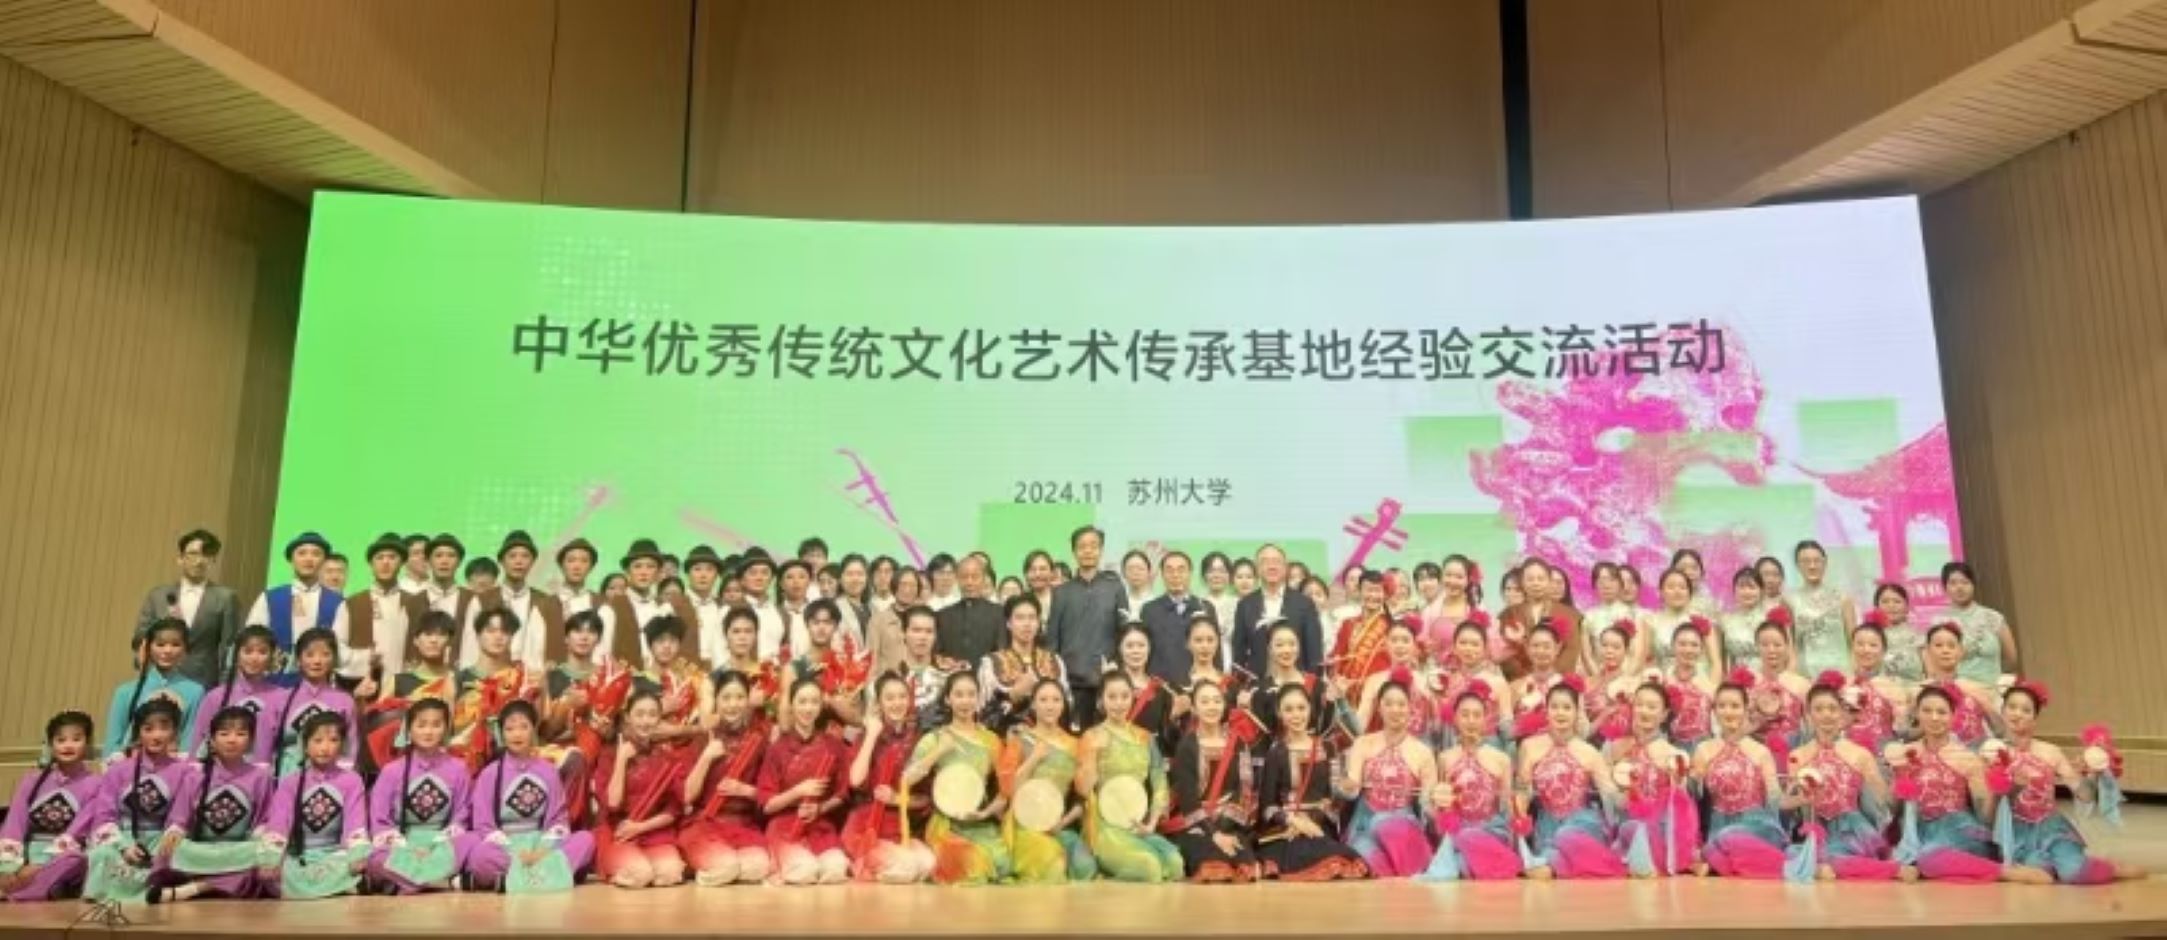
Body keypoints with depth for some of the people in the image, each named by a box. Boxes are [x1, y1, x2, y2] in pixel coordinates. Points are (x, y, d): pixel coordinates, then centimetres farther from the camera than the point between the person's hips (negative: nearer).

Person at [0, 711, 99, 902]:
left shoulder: (95, 784, 1)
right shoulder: (31, 782, 12)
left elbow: (78, 830, -8)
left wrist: (40, 867, -20)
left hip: (62, 857, -3)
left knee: (75, 860, -37)